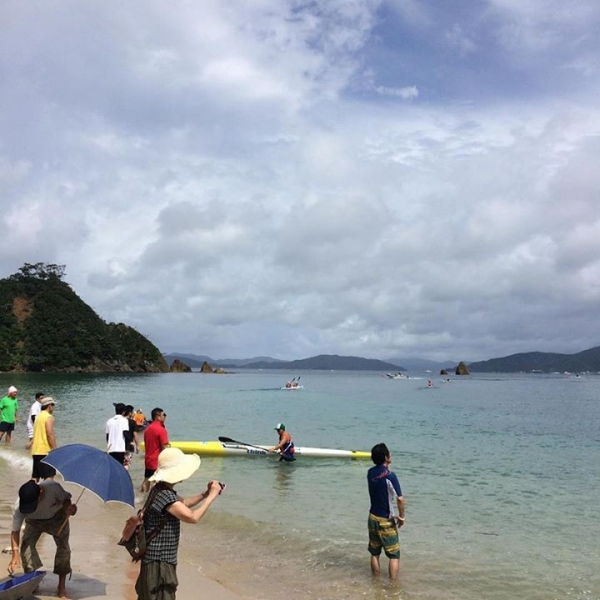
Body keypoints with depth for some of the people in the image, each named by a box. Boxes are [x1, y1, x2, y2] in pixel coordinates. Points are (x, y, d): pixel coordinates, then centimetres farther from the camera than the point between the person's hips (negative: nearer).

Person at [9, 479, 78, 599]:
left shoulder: (53, 487, -41)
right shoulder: (19, 507, -35)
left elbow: (66, 498, -19)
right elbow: (15, 531, -28)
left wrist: (68, 508, -41)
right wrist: (15, 556, -36)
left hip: (57, 517, -1)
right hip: (34, 522, 1)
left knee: (63, 545, -12)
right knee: (26, 544, -19)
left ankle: (62, 587, -1)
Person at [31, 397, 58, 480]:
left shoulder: (39, 416, 16)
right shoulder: (49, 417, -12)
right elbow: (50, 434, -20)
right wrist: (55, 450, -18)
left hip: (36, 451, 9)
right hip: (45, 451, -9)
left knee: (35, 477, 12)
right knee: (49, 476, -9)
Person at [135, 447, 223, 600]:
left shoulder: (162, 490, 5)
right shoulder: (164, 495, -27)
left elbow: (183, 503, 19)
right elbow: (193, 517, -28)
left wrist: (205, 494, 5)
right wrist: (211, 496, -18)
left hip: (156, 557, 10)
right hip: (159, 560, -10)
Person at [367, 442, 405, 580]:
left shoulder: (370, 473, -2)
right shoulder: (390, 476, -21)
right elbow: (400, 499, -24)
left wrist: (386, 467, 7)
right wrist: (401, 516, -11)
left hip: (373, 517, 6)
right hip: (386, 521, -6)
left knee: (375, 553, 16)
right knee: (394, 555, 5)